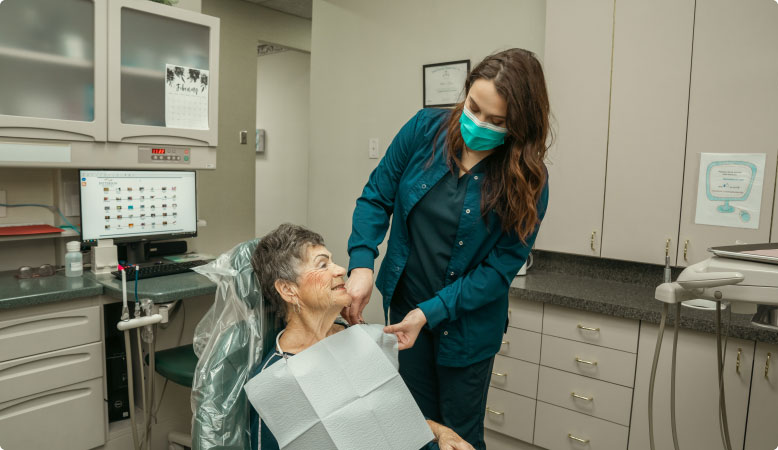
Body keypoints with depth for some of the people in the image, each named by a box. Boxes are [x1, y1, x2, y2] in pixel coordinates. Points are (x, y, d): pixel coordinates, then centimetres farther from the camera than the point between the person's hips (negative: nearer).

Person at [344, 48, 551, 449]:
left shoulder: (528, 181, -17)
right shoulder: (426, 129, -11)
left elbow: (500, 268, -16)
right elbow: (377, 197, -6)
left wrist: (430, 312, -22)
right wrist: (362, 263, -21)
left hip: (466, 323, -2)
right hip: (404, 303, 3)